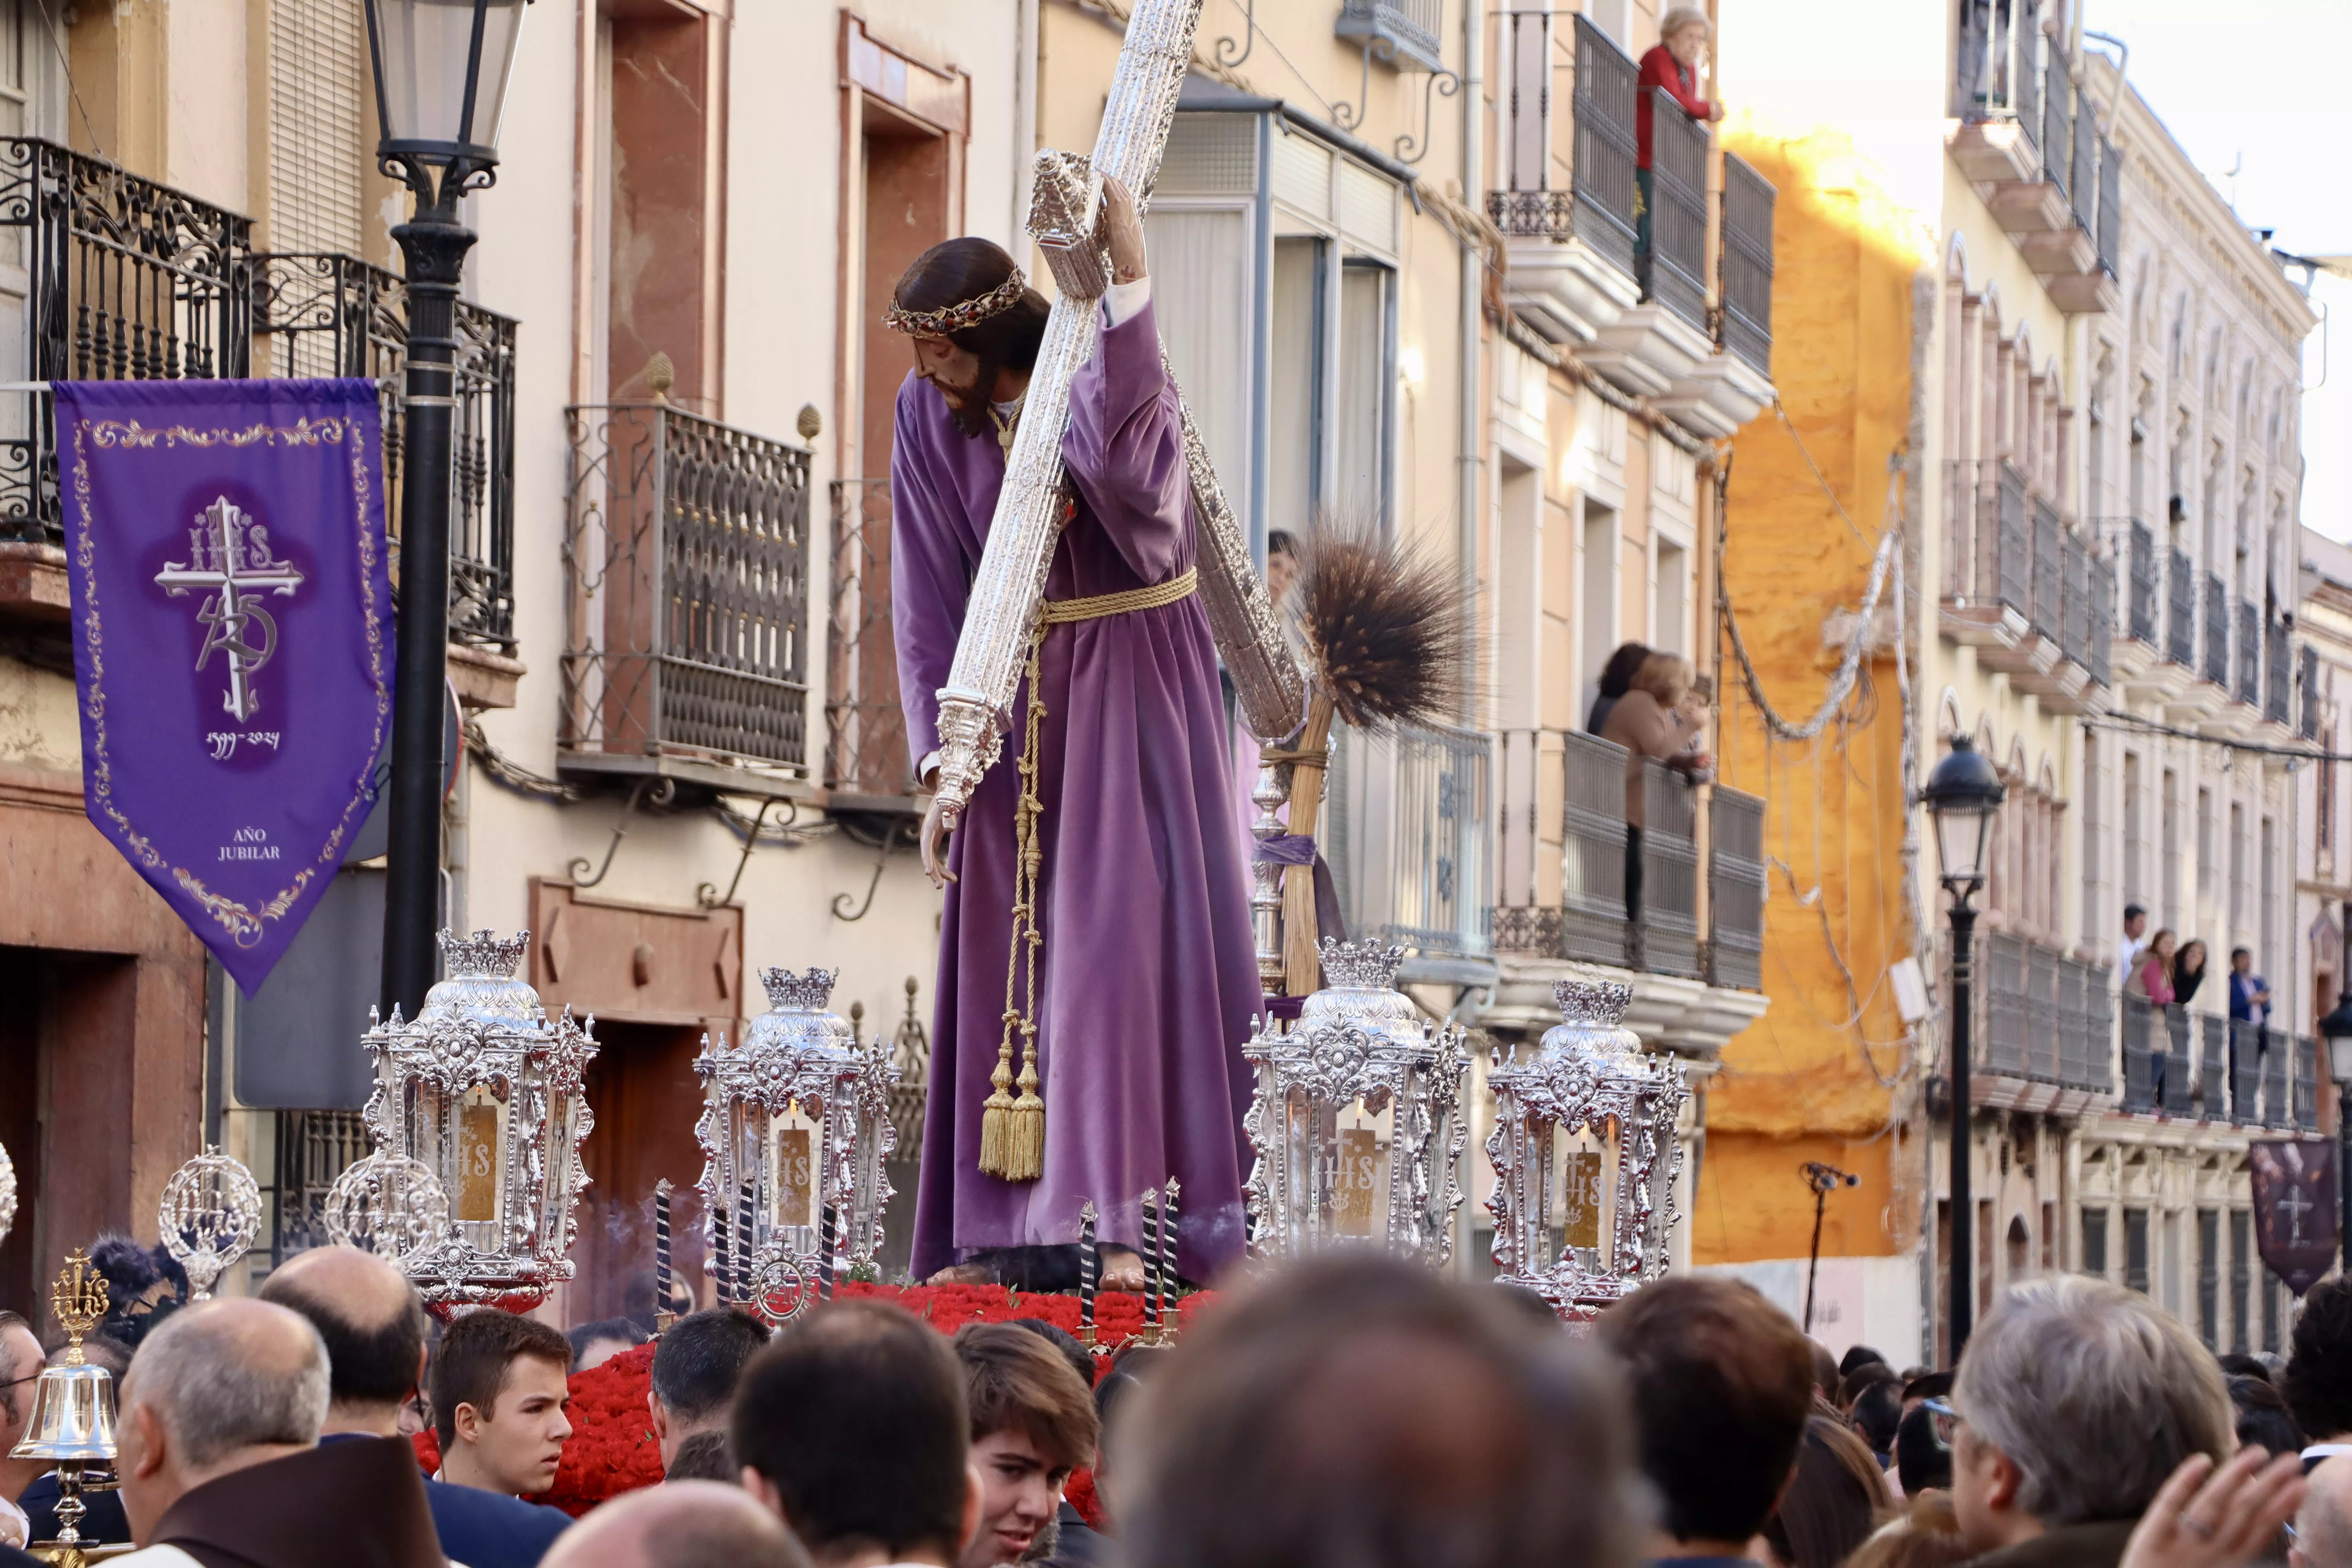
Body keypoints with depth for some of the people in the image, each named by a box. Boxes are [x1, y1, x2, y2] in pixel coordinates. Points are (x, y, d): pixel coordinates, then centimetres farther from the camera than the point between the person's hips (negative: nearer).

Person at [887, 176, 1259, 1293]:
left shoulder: (1101, 382, -14)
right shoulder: (929, 416, -2)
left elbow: (1118, 455, -40)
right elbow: (929, 603, -1)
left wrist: (1126, 269, -48)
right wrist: (939, 766, -5)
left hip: (1127, 684, -4)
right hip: (1012, 695, 4)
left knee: (1119, 936, -11)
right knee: (1007, 956, 3)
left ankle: (1122, 1224, -13)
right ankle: (1005, 1231, 6)